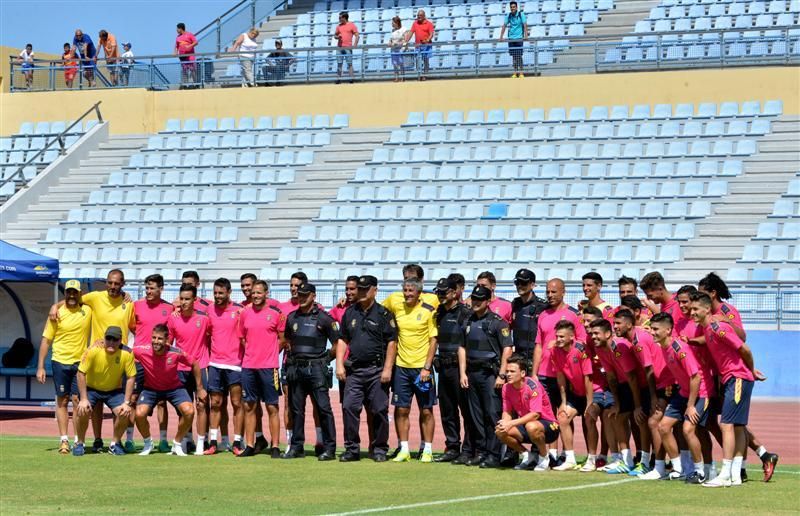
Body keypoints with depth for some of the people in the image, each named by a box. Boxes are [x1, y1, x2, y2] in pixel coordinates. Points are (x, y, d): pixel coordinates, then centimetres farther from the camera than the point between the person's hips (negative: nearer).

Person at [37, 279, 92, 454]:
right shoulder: (57, 314, -1)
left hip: (81, 362, 0)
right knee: (62, 401, 4)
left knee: (77, 400, -3)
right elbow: (46, 340, 1)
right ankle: (64, 440, 8)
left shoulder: (88, 310, 2)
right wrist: (40, 367, -3)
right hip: (60, 362, 0)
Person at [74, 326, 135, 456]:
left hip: (114, 390, 1)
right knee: (83, 411, -26)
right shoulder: (93, 351, -23)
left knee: (124, 413, -22)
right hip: (92, 388, -1)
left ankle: (115, 444, 4)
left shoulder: (126, 354, -19)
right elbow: (81, 373, -17)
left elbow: (131, 377, -12)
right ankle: (79, 444, -1)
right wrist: (83, 399, -21)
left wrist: (126, 403, -17)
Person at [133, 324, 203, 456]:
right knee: (140, 414, -24)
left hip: (174, 387, 0)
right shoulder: (142, 351, -25)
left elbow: (194, 365, -8)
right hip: (151, 388, 0)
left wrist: (200, 388, -1)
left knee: (189, 411, -24)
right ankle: (148, 444, 7)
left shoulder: (175, 353, -25)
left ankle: (177, 445, 1)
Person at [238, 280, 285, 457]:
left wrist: (270, 354, 2)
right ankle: (249, 446, 11)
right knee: (249, 406, 6)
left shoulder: (276, 312, -2)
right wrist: (252, 352, 9)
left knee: (272, 407, -1)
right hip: (248, 366, 4)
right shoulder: (245, 312, 8)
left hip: (269, 367, -4)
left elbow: (282, 339, 4)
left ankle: (275, 447, 2)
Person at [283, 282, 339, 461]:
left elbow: (337, 344, 0)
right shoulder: (292, 317, 12)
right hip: (296, 369, 5)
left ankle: (329, 448, -6)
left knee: (323, 407, -7)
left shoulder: (324, 318, -2)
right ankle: (296, 447, 15)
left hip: (316, 368, -5)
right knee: (296, 409, 8)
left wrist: (325, 359, 2)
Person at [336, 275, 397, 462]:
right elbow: (342, 340, 16)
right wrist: (339, 365, 5)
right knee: (349, 408, -3)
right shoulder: (350, 313, 13)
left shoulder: (383, 314, 0)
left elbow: (392, 343, -3)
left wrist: (387, 369, -10)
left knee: (379, 410, -1)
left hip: (377, 370, -4)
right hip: (354, 370, 4)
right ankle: (352, 449, 4)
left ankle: (379, 449, 8)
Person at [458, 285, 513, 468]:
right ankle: (480, 452, 14)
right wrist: (462, 373, 9)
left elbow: (507, 349, -8)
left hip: (490, 373, -6)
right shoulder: (468, 322, 15)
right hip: (472, 373, 6)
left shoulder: (497, 322, -3)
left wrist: (501, 375, -14)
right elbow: (463, 348, 19)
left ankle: (493, 455, -8)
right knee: (476, 415, 8)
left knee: (492, 414, -9)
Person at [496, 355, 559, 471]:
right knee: (500, 431, -16)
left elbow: (535, 414, -28)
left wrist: (511, 423, -34)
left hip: (548, 426, -7)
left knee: (531, 427, -40)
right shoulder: (507, 388, -2)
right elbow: (507, 412, 3)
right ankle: (528, 457, 4)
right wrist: (504, 423, -22)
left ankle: (544, 459, -13)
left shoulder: (532, 385, -21)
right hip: (525, 424, 7)